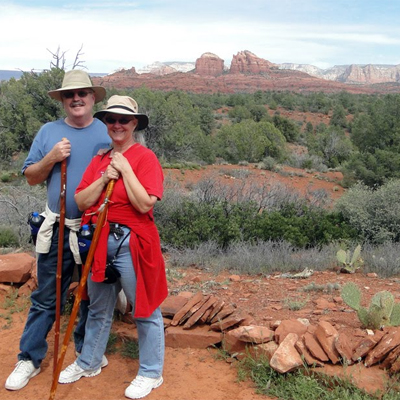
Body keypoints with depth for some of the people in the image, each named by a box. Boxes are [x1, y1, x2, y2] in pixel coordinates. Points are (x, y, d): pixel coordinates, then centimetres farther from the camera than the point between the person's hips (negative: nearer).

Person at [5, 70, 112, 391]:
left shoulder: (107, 133, 0)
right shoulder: (49, 132, 5)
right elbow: (30, 177, 5)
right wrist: (51, 158, -11)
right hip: (56, 228, 1)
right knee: (45, 298, 8)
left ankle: (87, 352, 32)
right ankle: (30, 359, 21)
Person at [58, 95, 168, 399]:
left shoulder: (145, 157, -9)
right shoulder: (99, 159, 10)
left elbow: (144, 204, -20)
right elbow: (81, 202, 1)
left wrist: (125, 169, -18)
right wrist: (104, 178, -11)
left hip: (132, 243, -6)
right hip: (100, 242, 6)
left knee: (145, 309, 7)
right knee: (99, 309, 22)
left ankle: (151, 373, 24)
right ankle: (89, 363, 40)